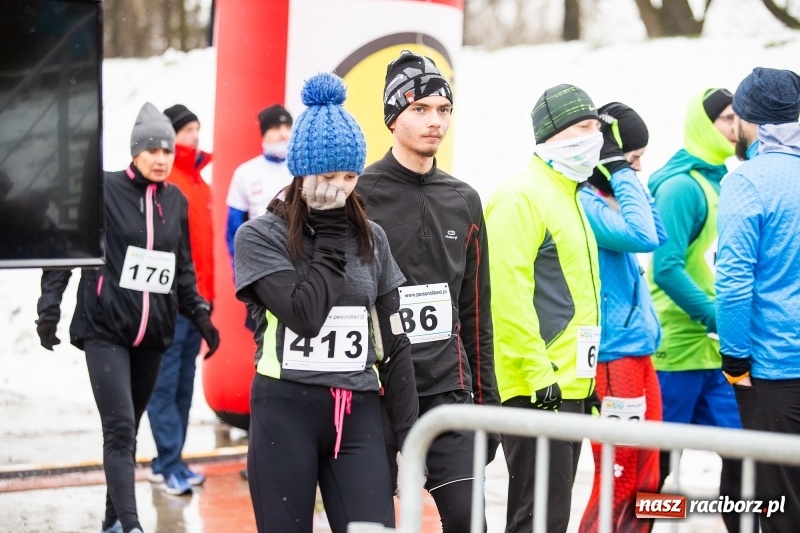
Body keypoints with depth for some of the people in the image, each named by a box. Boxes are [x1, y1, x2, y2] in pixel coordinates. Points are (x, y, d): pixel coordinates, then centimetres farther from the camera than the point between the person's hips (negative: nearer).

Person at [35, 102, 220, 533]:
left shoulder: (176, 202, 9)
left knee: (129, 428, 10)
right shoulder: (103, 191, -5)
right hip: (105, 330, -5)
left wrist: (199, 313, 13)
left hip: (153, 332, 5)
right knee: (120, 429, -14)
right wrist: (50, 306, -7)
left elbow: (183, 269, 19)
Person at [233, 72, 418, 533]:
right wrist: (332, 240, -7)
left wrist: (408, 433, 5)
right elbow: (305, 313, -17)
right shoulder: (260, 237, -3)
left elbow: (394, 343, 9)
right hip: (285, 414, -3)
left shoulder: (371, 239, 8)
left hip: (359, 416, 3)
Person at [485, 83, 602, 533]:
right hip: (536, 388, -10)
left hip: (568, 386, 10)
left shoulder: (568, 198, 19)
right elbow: (508, 292, -21)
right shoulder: (522, 198, -12)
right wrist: (538, 372, -23)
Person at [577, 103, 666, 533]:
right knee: (618, 485, -6)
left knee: (644, 483, 13)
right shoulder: (583, 203, -15)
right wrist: (624, 176, -16)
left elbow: (658, 235, 16)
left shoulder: (610, 199, 14)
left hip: (638, 352, 10)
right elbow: (642, 237, -26)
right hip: (612, 357, -10)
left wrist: (630, 180, 9)